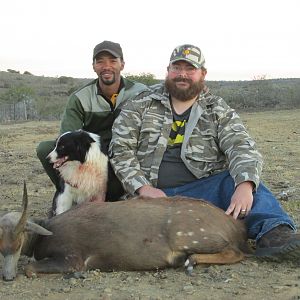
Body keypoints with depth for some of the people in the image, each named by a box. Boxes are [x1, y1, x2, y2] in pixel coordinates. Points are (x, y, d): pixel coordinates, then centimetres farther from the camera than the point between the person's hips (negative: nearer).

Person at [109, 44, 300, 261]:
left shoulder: (219, 111, 8)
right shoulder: (141, 105, 9)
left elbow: (242, 148, -7)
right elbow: (120, 148, 5)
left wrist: (244, 186, -29)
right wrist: (143, 187, -10)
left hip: (202, 189, 1)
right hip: (153, 193, 0)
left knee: (240, 178, -27)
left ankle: (274, 232, -43)